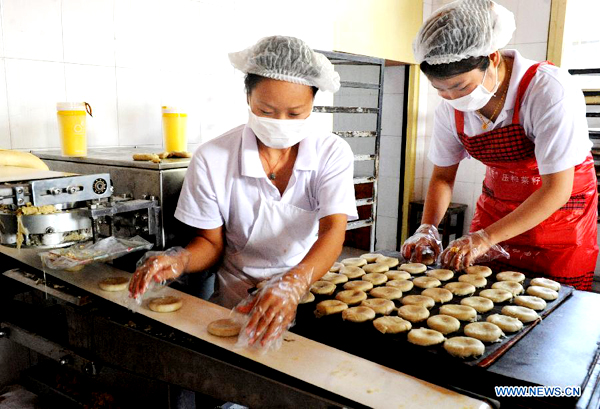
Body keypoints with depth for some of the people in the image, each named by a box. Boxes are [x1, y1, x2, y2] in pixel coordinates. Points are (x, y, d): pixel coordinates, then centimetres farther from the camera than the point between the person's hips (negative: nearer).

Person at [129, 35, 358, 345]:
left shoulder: (333, 153, -7)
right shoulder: (211, 159, -8)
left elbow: (333, 231, -20)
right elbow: (212, 243, 2)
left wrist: (292, 285, -40)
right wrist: (179, 260, -22)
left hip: (311, 290, 1)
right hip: (238, 297, 0)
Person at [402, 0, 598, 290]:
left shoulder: (550, 90, -27)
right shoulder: (450, 109, -12)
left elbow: (556, 190, -26)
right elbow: (443, 176, 1)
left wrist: (486, 237, -31)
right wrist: (427, 229, -15)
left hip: (559, 215, -4)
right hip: (495, 209, 4)